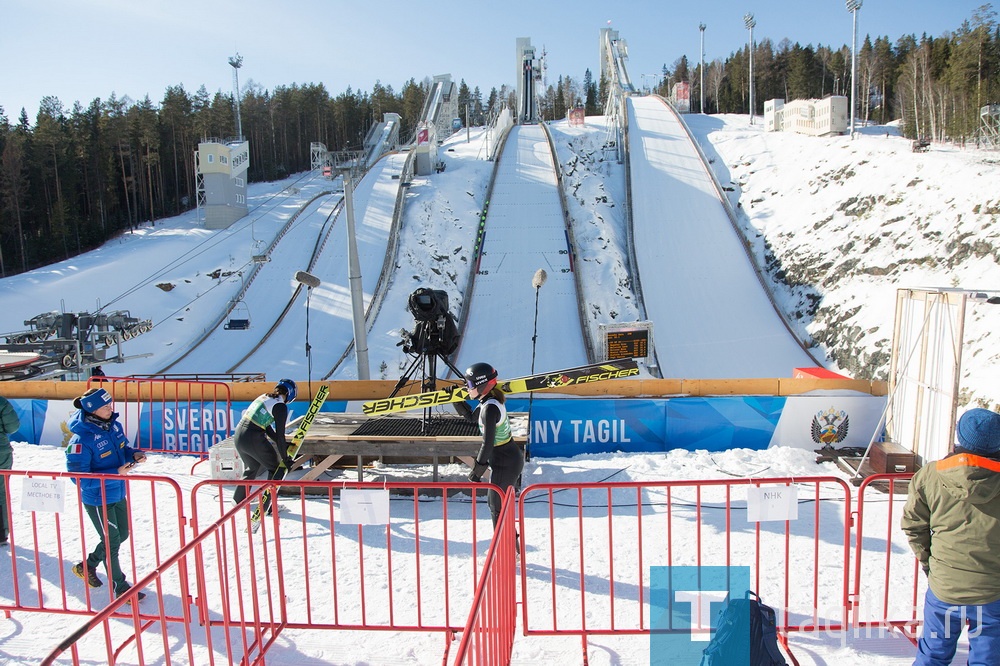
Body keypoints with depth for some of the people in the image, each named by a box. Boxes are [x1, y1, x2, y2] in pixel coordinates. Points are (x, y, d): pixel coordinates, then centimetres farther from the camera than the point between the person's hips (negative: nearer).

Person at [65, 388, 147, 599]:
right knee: (111, 541, 5)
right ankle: (120, 587, 23)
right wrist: (115, 474, -29)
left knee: (122, 534, 21)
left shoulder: (114, 425, -4)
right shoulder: (81, 439, -25)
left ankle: (87, 566, 43)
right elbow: (80, 477, -24)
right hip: (97, 499, -8)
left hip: (119, 494, 8)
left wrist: (134, 454, -9)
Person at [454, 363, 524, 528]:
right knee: (495, 503, 24)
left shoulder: (490, 408, -25)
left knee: (497, 508, 6)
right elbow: (472, 416, 23)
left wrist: (476, 472, -17)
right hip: (511, 458, 10)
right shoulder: (488, 401, 2)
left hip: (505, 464, -10)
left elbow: (487, 445, -25)